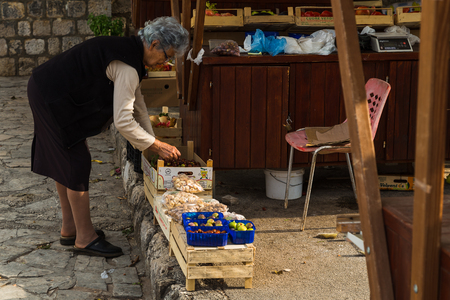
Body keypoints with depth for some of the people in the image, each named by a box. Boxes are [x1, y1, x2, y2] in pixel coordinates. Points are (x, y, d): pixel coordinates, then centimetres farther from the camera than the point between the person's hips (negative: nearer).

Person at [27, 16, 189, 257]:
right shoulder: (127, 67, -24)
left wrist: (154, 142, 15)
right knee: (77, 165, -3)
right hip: (52, 99, -11)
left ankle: (70, 229, 30)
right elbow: (123, 121, -25)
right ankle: (85, 238, 7)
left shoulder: (128, 50, 8)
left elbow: (137, 106, 16)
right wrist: (157, 146, -15)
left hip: (46, 90, 11)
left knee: (63, 163, 18)